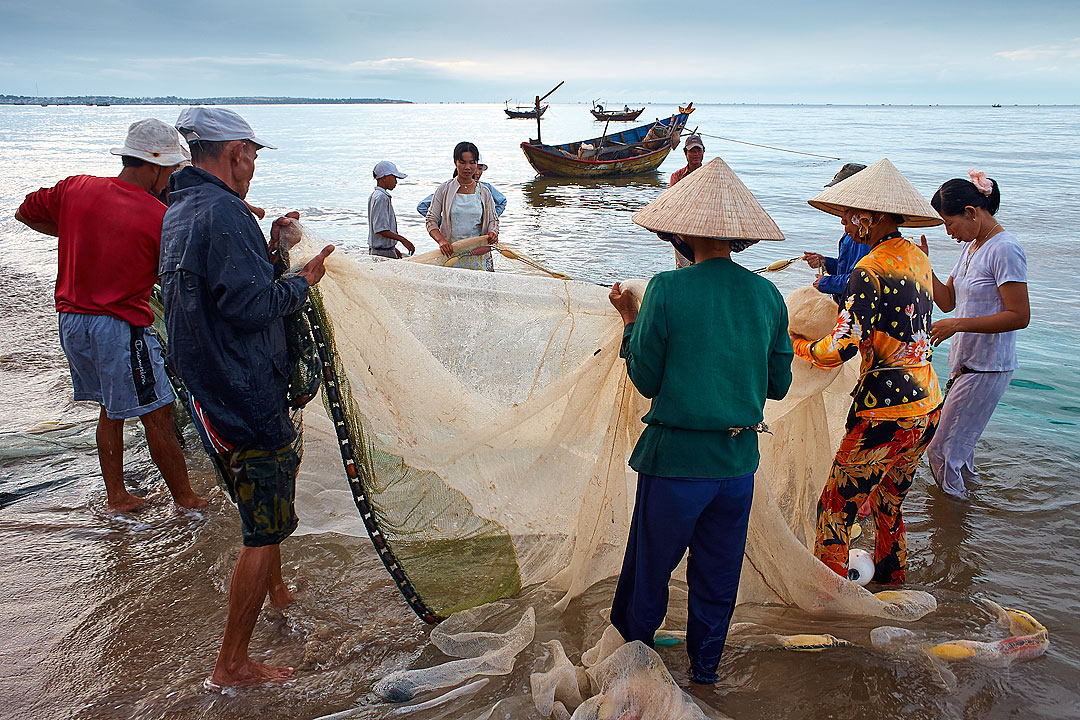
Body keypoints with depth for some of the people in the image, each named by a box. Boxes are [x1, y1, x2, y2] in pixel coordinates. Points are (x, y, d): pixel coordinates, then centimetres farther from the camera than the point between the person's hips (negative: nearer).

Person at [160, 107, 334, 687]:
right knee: (266, 526, 0)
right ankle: (231, 665, 11)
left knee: (280, 472, 30)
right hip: (245, 394, -11)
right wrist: (302, 280, -9)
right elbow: (253, 305, -24)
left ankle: (275, 589, 50)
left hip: (212, 391, 11)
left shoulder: (178, 212, 13)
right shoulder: (223, 211, -19)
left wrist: (271, 249, 11)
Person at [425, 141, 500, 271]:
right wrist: (441, 240, -19)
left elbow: (493, 219, 13)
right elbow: (431, 220, 1)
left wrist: (492, 233, -12)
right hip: (451, 253, -1)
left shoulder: (484, 192, 8)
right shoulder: (444, 190, 3)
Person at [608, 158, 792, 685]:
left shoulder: (666, 290, -15)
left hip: (676, 459, -4)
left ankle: (632, 641, 40)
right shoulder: (768, 295, -2)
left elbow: (646, 381, -8)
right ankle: (705, 665, 37)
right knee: (718, 571, 20)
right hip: (740, 459, 4)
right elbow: (778, 385, 6)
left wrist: (630, 319, 4)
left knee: (651, 562, 18)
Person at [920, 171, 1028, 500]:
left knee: (943, 449, -4)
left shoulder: (1004, 250, -18)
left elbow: (1019, 316, -21)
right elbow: (947, 301, 12)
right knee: (957, 441, 18)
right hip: (965, 362, 9)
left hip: (987, 368, -9)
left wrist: (957, 325, -24)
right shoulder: (971, 246, 10)